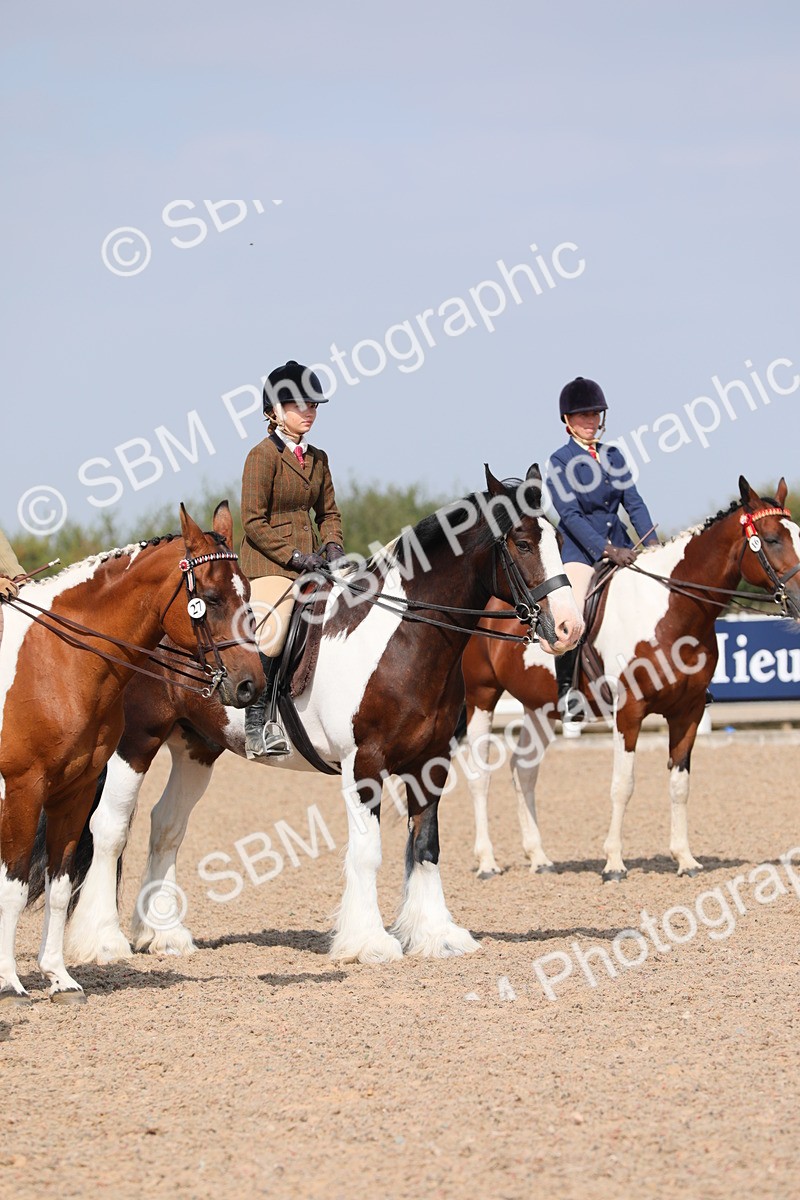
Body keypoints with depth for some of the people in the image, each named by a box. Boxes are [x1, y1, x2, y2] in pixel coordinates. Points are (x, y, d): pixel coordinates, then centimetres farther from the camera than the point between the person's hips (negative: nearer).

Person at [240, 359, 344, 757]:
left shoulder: (317, 459, 15)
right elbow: (254, 521, -12)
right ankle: (258, 725, -16)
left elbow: (328, 512, 21)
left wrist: (332, 547, 0)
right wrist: (294, 555, -17)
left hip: (309, 563, 8)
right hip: (269, 563, -8)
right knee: (270, 636, -21)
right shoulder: (263, 455, -8)